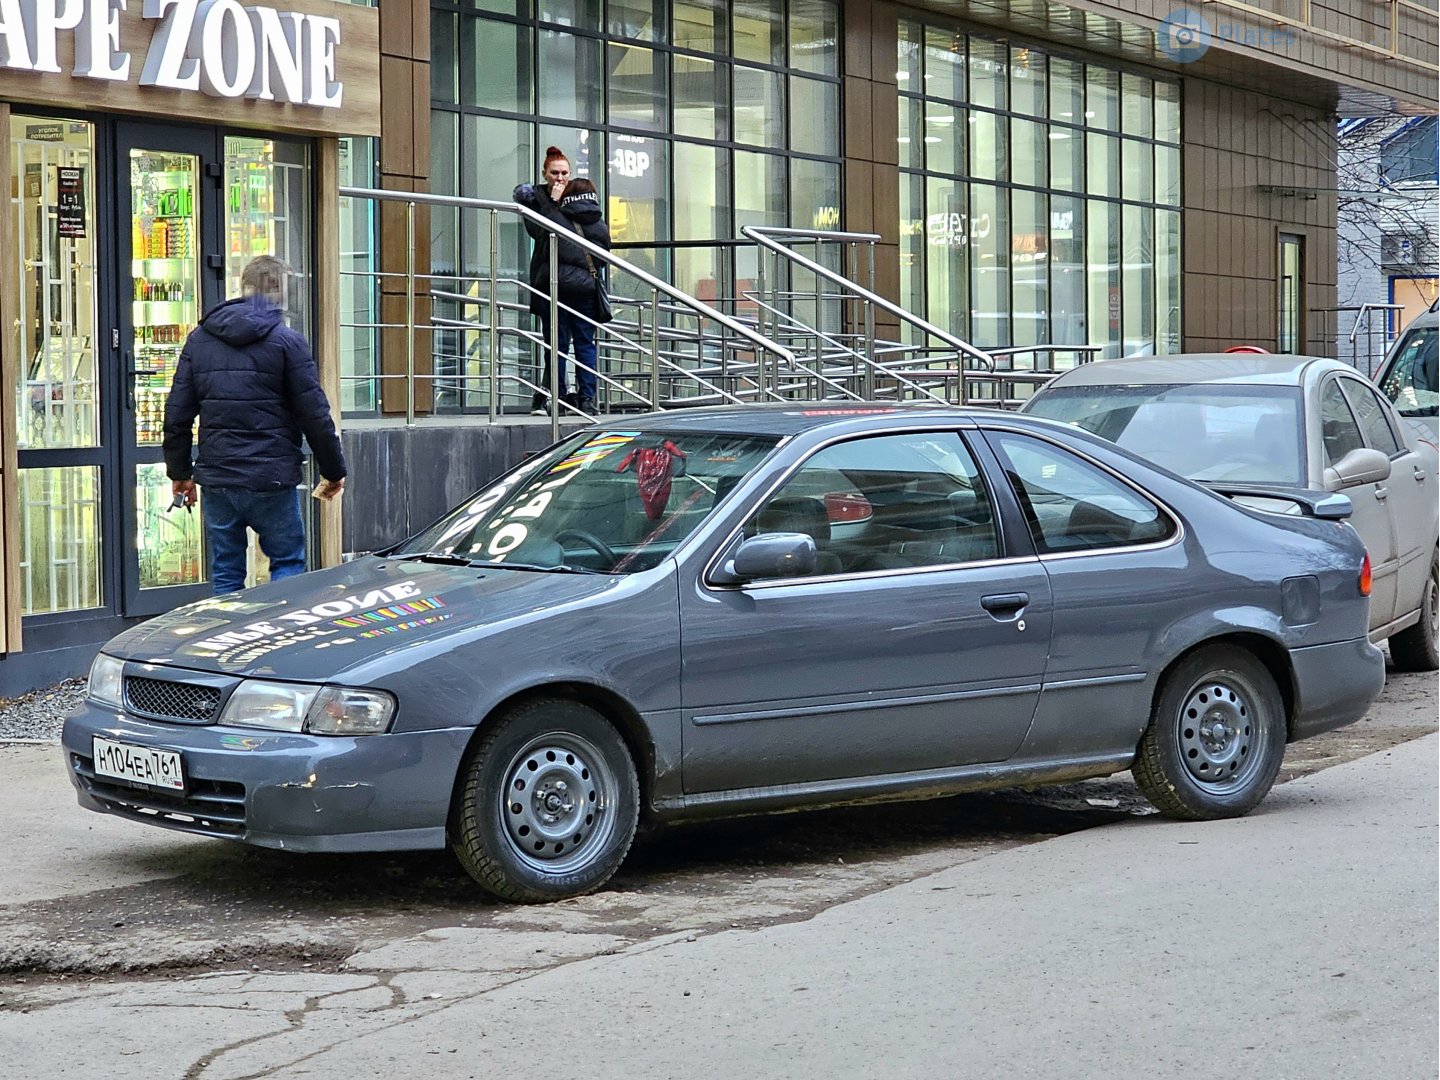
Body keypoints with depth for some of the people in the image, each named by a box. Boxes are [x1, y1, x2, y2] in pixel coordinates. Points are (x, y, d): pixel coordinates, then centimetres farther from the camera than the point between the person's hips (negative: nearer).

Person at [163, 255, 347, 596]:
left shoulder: (199, 338, 8)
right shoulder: (286, 341, -6)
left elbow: (177, 412, 9)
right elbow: (315, 415, -6)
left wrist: (180, 472, 18)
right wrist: (334, 471, 5)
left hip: (216, 478, 4)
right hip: (271, 478, -4)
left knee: (225, 575, 10)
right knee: (288, 564, 7)